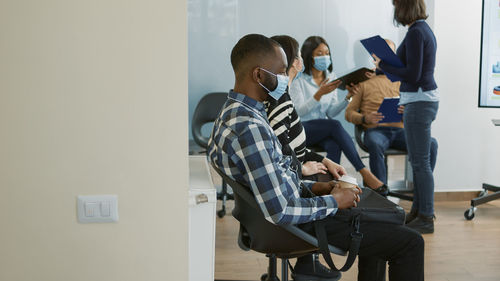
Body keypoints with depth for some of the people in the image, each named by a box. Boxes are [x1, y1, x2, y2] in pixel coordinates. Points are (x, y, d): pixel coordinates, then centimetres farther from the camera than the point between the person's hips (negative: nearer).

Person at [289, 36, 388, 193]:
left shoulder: (331, 78, 12)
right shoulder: (298, 81, -5)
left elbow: (331, 113, 8)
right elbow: (299, 111, -15)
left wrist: (348, 97, -8)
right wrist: (320, 93, -26)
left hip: (325, 130, 5)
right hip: (302, 129, -5)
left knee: (334, 146, -33)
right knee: (335, 125, -34)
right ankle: (365, 175, -35)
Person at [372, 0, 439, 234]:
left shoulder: (416, 33, -15)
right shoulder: (424, 29, 14)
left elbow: (413, 74, -20)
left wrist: (383, 65, -11)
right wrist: (388, 65, 14)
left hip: (420, 101, -10)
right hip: (424, 99, 10)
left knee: (420, 162, -5)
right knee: (418, 160, 16)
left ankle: (426, 218, 2)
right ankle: (418, 211, 25)